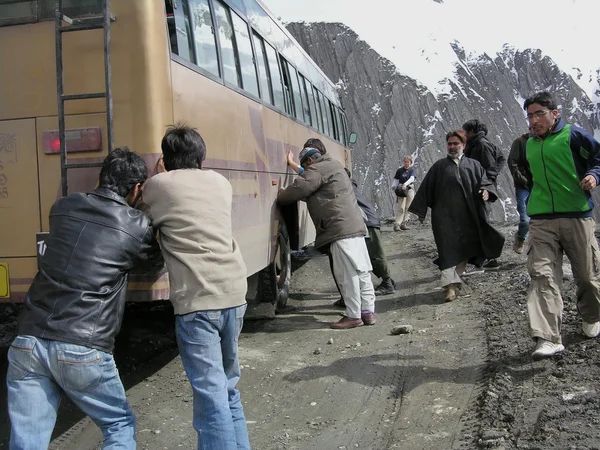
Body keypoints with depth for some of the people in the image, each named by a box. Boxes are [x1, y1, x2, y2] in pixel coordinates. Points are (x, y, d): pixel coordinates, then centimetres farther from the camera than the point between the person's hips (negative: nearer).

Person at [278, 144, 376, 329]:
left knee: (347, 274, -6)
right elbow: (313, 192, 31)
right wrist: (287, 194, 22)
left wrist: (280, 197, 5)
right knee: (361, 271, 9)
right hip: (354, 226, 10)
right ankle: (367, 311, 13)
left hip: (342, 229, -10)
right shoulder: (332, 166, 28)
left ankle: (353, 316, -2)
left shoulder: (318, 169, -4)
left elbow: (299, 189, -13)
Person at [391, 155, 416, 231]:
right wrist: (393, 186, -15)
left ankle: (403, 223, 15)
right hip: (401, 190, -2)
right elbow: (396, 179, 6)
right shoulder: (400, 170, 4)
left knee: (407, 207, 6)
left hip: (409, 189, 2)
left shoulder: (412, 170, 1)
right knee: (400, 207, -10)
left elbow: (412, 178, -16)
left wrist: (405, 184, -34)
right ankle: (397, 224, -13)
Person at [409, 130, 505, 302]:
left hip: (467, 216, 2)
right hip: (444, 215, -2)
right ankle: (450, 285, -16)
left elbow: (484, 180, 6)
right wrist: (420, 210, 5)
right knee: (448, 248, -11)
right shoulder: (439, 166, 12)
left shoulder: (473, 165, 15)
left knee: (464, 248, 6)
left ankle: (455, 280, 21)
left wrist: (486, 190, -18)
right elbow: (426, 188, 10)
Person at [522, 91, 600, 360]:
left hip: (577, 217, -4)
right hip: (541, 221, 4)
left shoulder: (573, 135, -3)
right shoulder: (529, 144, 15)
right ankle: (548, 339, -18)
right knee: (542, 275, -13)